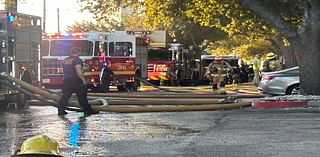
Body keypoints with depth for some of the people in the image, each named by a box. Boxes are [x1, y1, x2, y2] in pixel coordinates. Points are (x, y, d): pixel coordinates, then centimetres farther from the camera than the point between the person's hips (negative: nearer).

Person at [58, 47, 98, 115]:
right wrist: (83, 80, -15)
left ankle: (61, 110, 8)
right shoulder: (77, 60, -12)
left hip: (66, 80, 7)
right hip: (75, 80, -7)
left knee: (65, 95, 10)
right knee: (82, 96, 0)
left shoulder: (65, 60, 13)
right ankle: (88, 110, 4)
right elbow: (78, 71, -21)